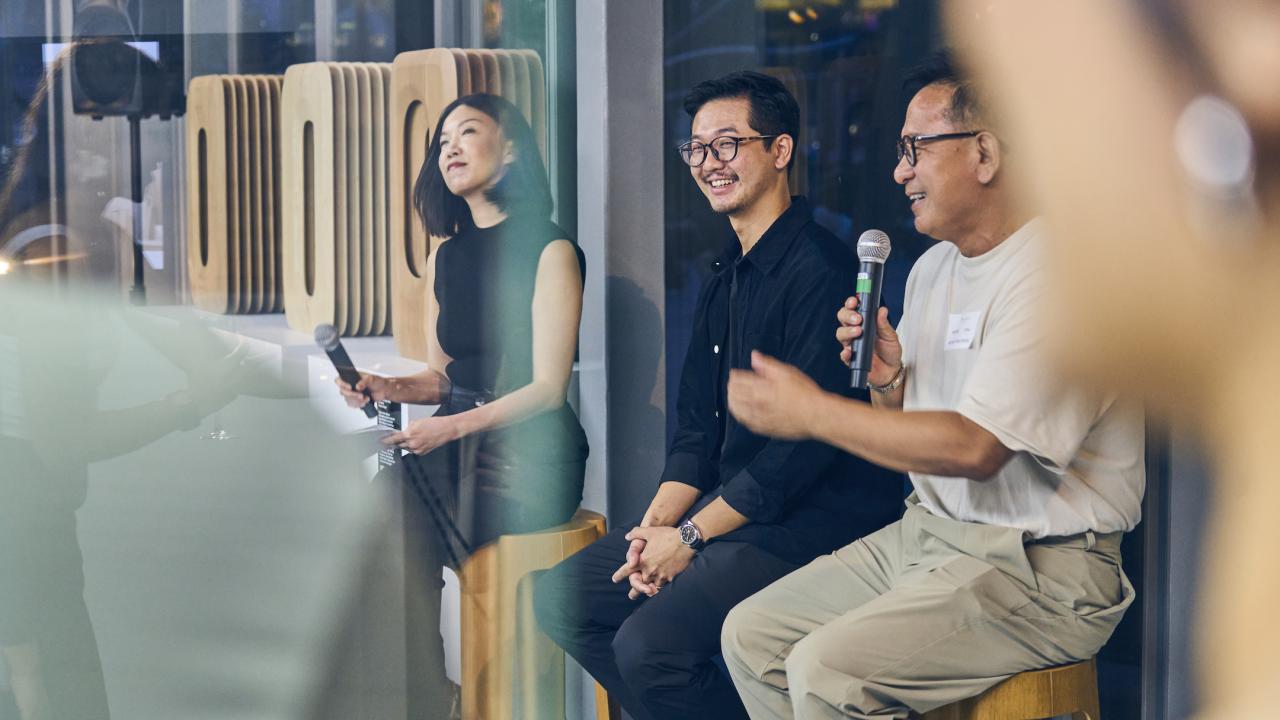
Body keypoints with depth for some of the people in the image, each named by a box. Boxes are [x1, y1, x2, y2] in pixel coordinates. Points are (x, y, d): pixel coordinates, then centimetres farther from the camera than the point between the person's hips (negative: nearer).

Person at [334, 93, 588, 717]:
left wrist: (452, 426, -22)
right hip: (455, 448, 6)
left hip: (529, 455, -6)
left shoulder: (550, 251, -5)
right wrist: (387, 387, -1)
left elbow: (548, 387, -11)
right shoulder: (444, 258, 15)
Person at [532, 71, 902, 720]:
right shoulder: (727, 276, 16)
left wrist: (690, 537, -15)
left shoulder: (820, 271, -16)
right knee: (562, 597, 3)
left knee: (648, 644, -26)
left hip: (806, 522, -10)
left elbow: (809, 442, -20)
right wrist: (654, 525, -1)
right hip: (724, 508, 10)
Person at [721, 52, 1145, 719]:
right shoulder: (931, 268, 13)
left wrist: (813, 412, -18)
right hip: (926, 534, 9)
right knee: (751, 633, 1)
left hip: (1039, 565, -9)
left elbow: (976, 448, -25)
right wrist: (888, 382, -3)